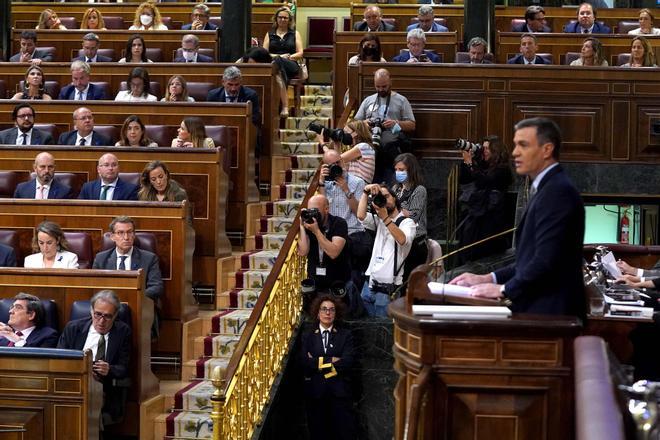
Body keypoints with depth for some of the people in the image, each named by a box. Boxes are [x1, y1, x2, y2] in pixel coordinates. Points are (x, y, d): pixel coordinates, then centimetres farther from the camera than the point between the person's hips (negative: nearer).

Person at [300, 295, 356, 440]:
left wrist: (319, 363, -9)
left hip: (340, 391, -1)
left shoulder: (345, 335, 7)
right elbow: (304, 363, -6)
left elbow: (348, 361, -8)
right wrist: (331, 361, -10)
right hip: (315, 391, 1)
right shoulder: (307, 336, 9)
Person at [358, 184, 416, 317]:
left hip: (388, 287, -5)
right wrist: (366, 192, -7)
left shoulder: (407, 222, 2)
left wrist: (385, 218, -24)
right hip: (370, 283, 5)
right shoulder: (379, 221, 19)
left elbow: (402, 240, -20)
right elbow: (361, 215, -1)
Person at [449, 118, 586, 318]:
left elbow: (547, 260, -20)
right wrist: (489, 278, 10)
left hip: (550, 312, -9)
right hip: (537, 308, 9)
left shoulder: (558, 191, -14)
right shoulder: (548, 188, 18)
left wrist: (504, 289, -12)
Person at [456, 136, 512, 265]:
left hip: (490, 217, -6)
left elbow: (483, 182, -19)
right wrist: (465, 162, -2)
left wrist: (469, 163, -17)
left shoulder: (502, 169, -7)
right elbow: (462, 180, 9)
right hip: (473, 215, 6)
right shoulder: (481, 165, 11)